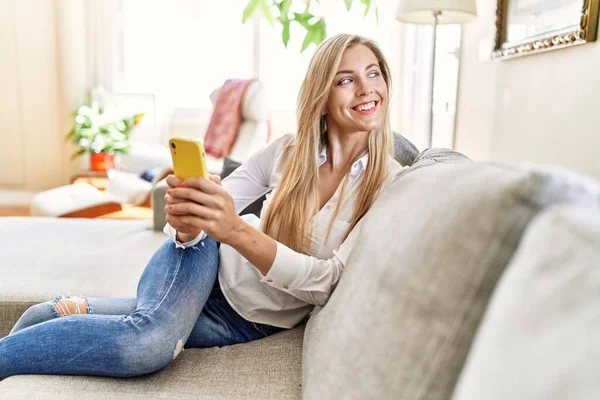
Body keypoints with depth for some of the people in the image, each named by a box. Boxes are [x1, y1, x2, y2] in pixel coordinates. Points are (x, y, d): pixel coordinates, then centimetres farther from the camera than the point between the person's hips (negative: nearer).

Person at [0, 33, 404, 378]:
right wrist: (186, 223, -29)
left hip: (251, 324, 0)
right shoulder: (287, 150, -6)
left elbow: (329, 282, -20)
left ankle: (77, 312, 6)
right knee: (149, 340, -28)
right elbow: (202, 222, -5)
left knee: (149, 345, -19)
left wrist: (238, 231, -34)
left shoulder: (392, 181, -11)